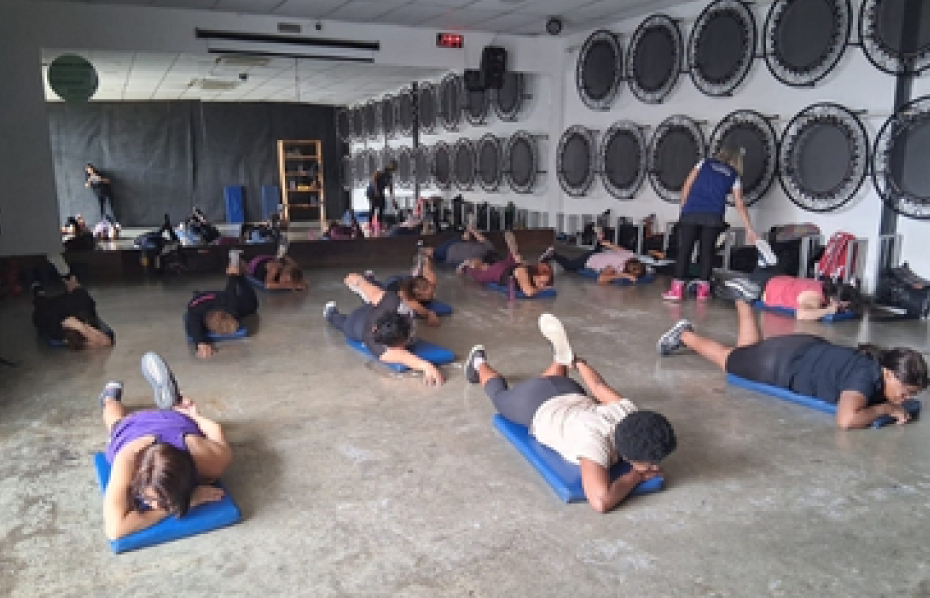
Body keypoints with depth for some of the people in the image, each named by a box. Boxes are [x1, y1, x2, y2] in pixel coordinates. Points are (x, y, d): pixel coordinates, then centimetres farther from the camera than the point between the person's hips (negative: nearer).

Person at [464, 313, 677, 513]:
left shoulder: (630, 413, -30)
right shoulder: (595, 439, -48)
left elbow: (599, 387, -12)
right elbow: (601, 501, -59)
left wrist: (579, 362, 7)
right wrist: (637, 475, -43)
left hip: (573, 395, 3)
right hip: (536, 407, -2)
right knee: (500, 395, 32)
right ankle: (479, 363, 56)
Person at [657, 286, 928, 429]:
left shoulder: (881, 363, -16)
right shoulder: (867, 376, -37)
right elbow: (845, 420, -52)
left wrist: (891, 402, -9)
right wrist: (885, 408, -38)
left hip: (810, 350, 7)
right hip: (781, 364, -7)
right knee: (730, 358, 19)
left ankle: (742, 302, 58)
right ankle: (684, 335, 41)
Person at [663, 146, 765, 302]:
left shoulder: (705, 163, 17)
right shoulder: (733, 176, 16)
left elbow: (686, 187, 8)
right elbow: (740, 205, 12)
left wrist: (684, 209, 13)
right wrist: (749, 229, 15)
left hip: (691, 212, 0)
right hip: (713, 216, 0)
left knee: (684, 249, 2)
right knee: (707, 250, 10)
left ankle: (677, 289, -1)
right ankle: (703, 289, 10)